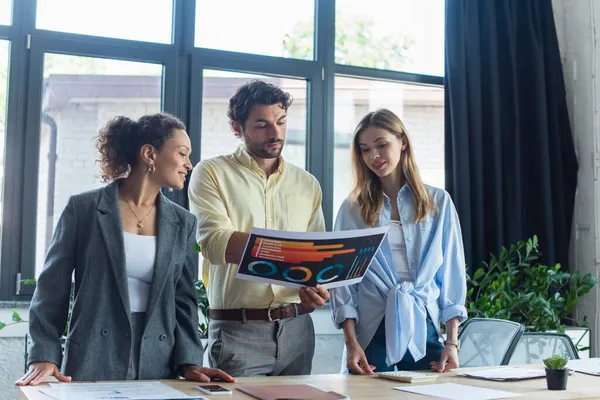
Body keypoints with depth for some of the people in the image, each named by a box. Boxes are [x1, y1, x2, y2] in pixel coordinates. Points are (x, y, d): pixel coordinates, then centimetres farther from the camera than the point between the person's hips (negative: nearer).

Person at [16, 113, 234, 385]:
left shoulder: (183, 223, 8)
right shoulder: (83, 208, -2)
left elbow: (183, 299, 7)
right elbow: (53, 288, -1)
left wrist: (188, 362, -5)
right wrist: (44, 357, -9)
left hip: (159, 367, 3)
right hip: (92, 363, -3)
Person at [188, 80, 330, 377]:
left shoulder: (307, 184, 12)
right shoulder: (211, 174, -1)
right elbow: (214, 243, -16)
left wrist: (315, 290, -9)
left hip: (297, 328, 4)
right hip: (237, 330, -4)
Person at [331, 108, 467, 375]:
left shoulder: (438, 202, 5)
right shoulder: (352, 209, 4)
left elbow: (452, 274, 5)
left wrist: (452, 342, -2)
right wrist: (351, 343, -9)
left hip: (424, 333, 1)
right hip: (371, 335, -1)